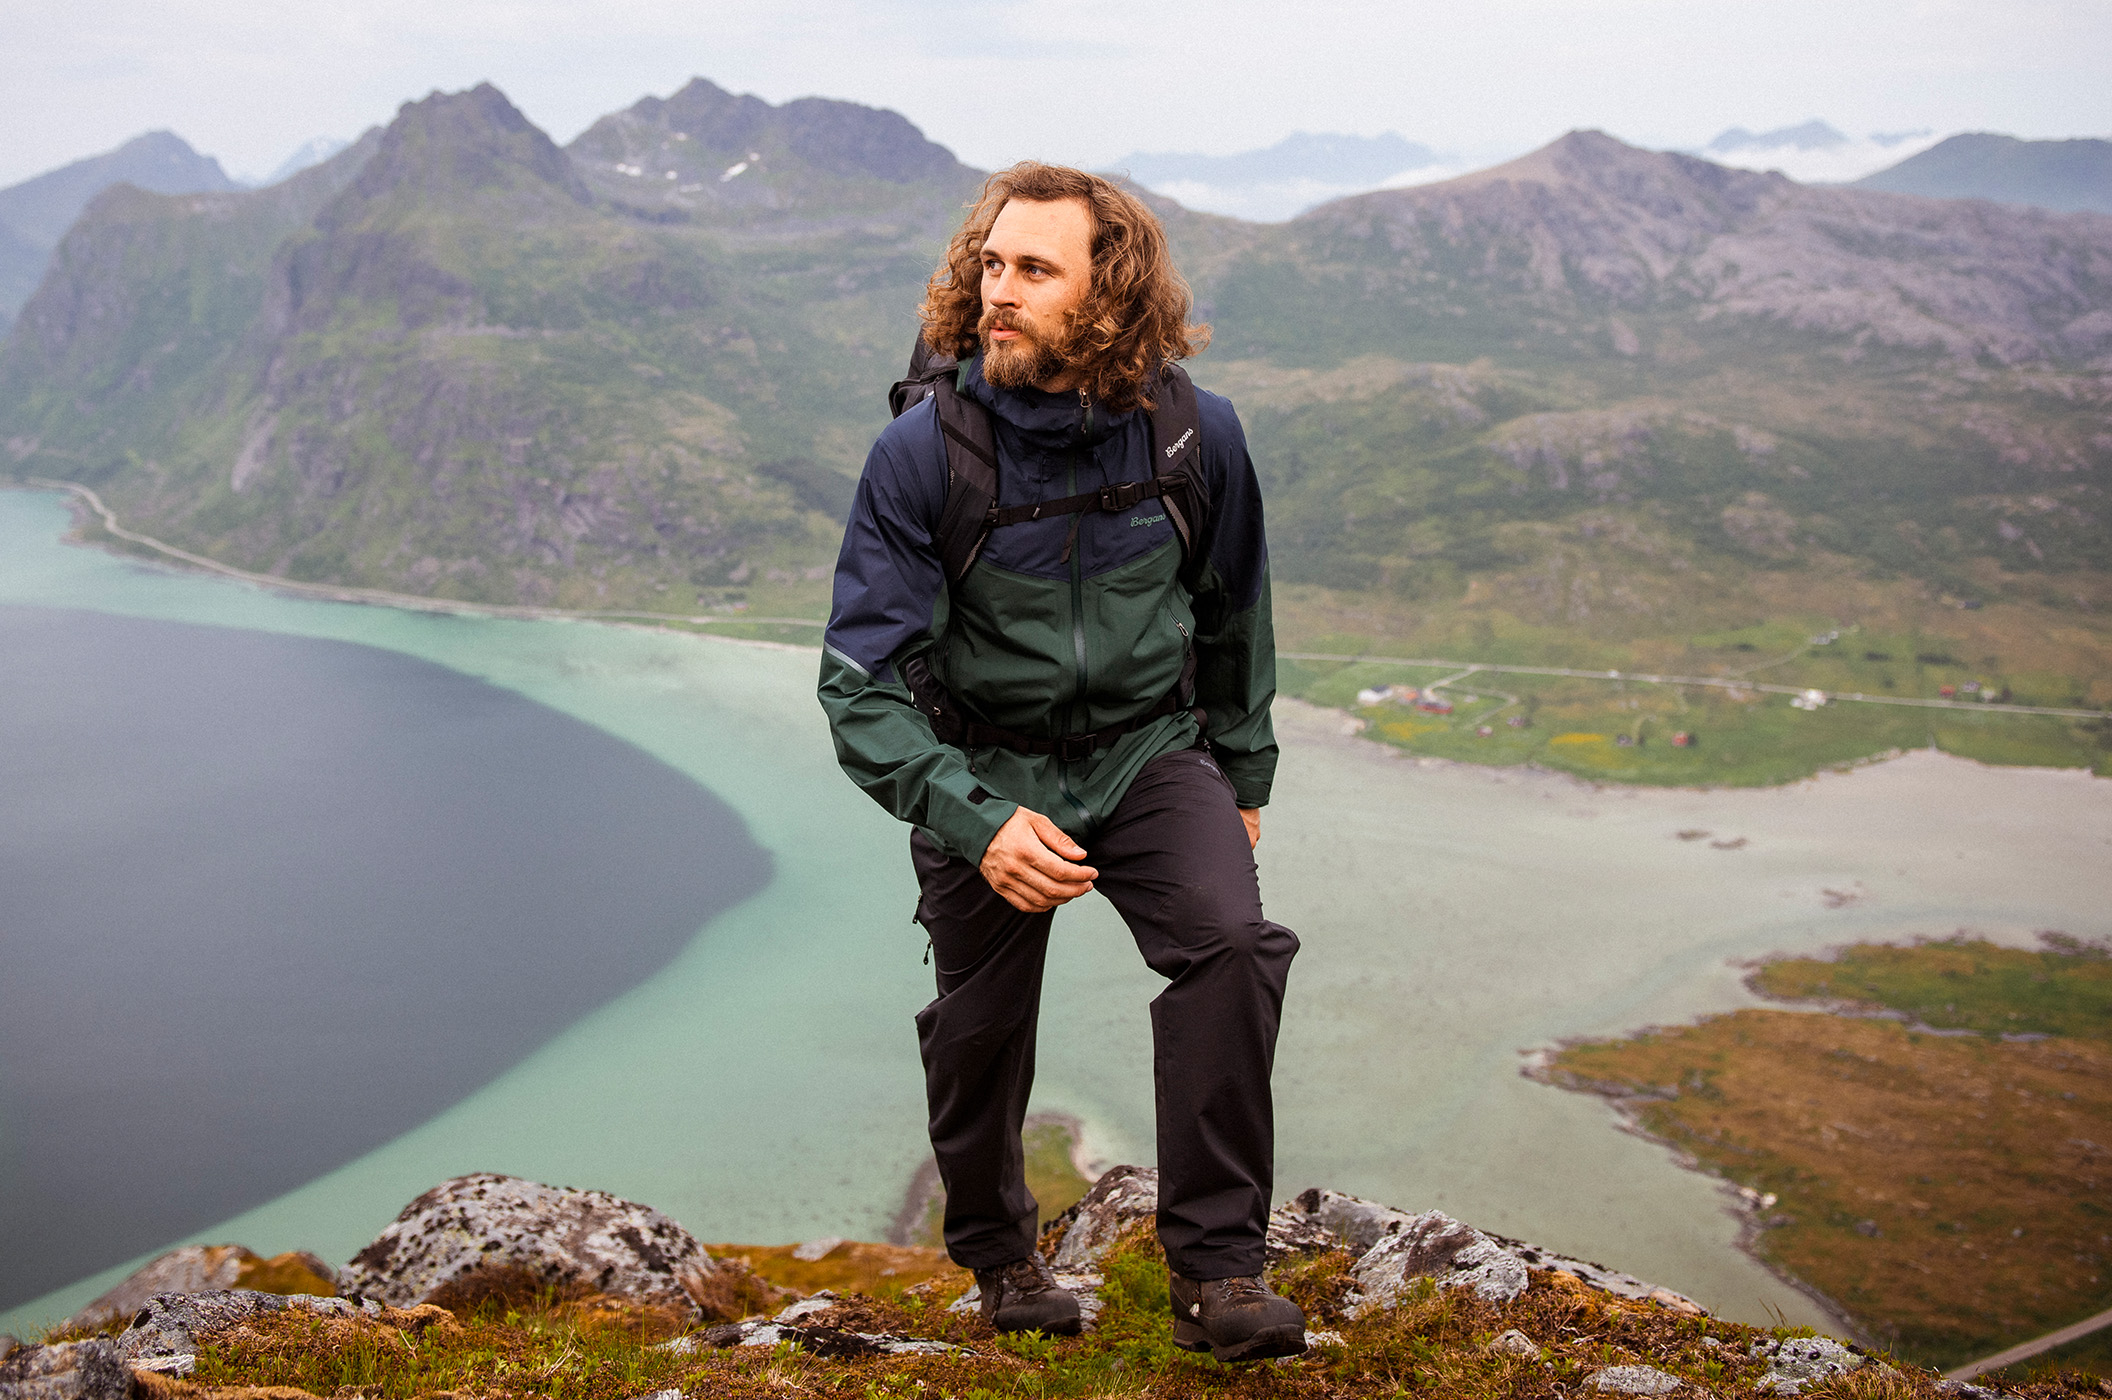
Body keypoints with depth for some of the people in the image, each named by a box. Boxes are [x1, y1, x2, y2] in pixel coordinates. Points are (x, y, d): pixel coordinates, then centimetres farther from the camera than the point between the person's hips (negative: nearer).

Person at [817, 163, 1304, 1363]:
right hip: (986, 766, -1)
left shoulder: (1195, 434, -13)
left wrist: (1244, 777, 12)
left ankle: (1218, 1266, -10)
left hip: (1149, 747, 1)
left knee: (1232, 941, -23)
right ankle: (999, 1255, 40)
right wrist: (974, 820, -33)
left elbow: (1235, 613, 6)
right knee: (982, 1029, 9)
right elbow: (862, 685, -20)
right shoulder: (921, 455, -20)